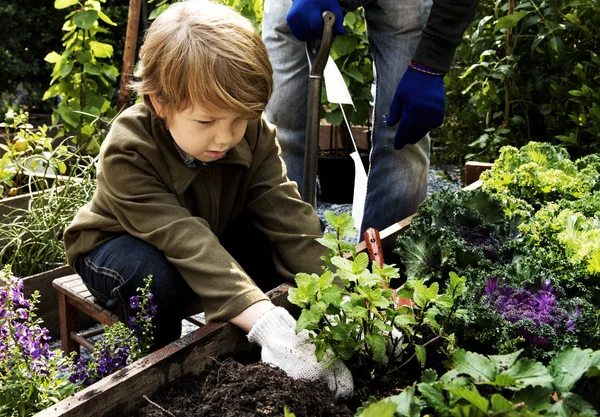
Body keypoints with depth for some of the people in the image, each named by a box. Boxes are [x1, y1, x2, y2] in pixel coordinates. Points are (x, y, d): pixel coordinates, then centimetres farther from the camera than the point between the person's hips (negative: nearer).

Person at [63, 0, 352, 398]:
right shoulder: (127, 152, -35)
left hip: (213, 238, 5)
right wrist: (264, 320, -55)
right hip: (121, 244, -4)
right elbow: (186, 243, -45)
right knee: (155, 275, -40)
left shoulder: (254, 135, -21)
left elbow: (289, 217, -28)